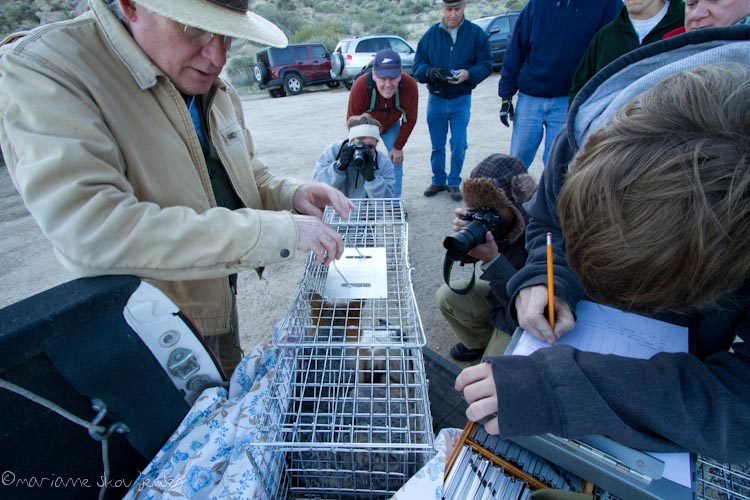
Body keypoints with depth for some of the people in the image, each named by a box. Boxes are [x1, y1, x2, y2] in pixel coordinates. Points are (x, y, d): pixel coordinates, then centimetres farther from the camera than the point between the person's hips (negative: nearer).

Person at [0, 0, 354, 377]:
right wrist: (275, 231, -36)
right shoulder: (42, 68, -21)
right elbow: (90, 230, -34)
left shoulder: (213, 87, 1)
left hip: (221, 300, 7)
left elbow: (248, 179, 10)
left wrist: (291, 195, -13)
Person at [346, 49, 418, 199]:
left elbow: (410, 119, -17)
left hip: (392, 126, 2)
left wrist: (398, 147, -11)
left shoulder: (410, 85, -35)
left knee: (396, 161, -1)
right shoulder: (359, 87, -41)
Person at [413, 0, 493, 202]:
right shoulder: (431, 34, 0)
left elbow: (486, 65, -4)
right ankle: (438, 180, 28)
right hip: (436, 99, 2)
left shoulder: (476, 33, -3)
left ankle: (454, 182, 17)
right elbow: (417, 65, -1)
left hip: (461, 100, -1)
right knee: (437, 145, 10)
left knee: (458, 145, -2)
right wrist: (429, 72, -23)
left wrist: (469, 74, -24)